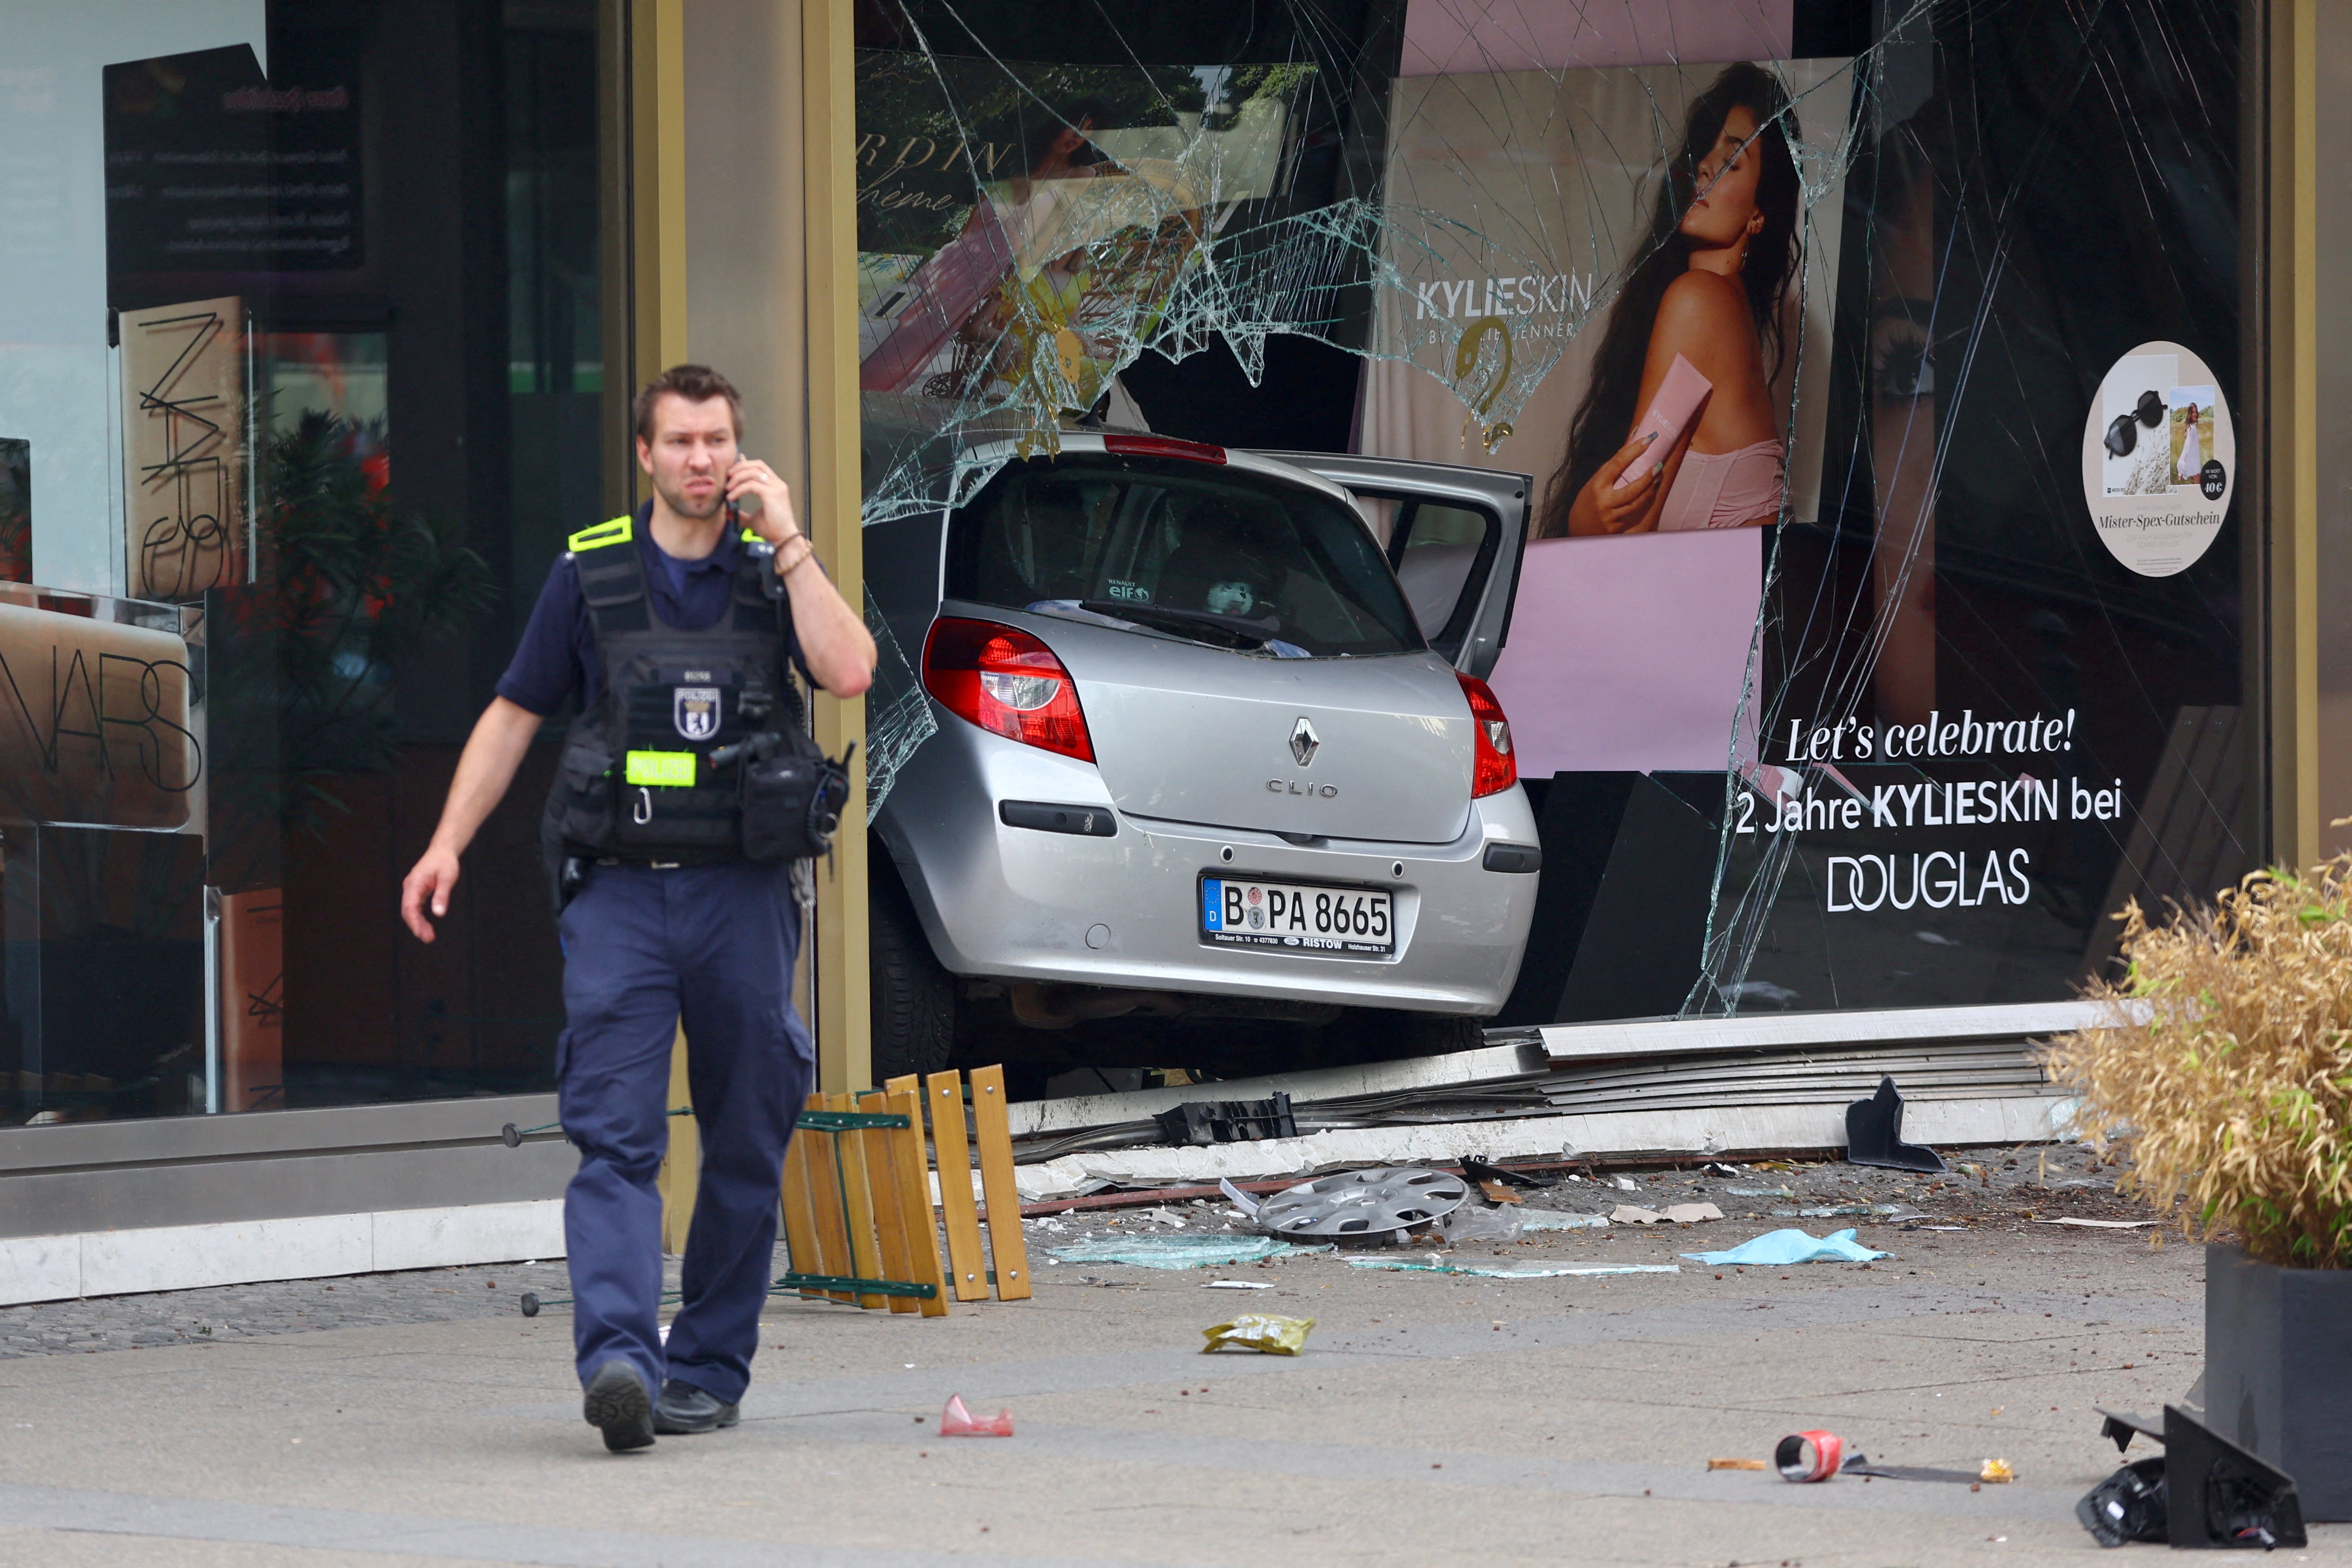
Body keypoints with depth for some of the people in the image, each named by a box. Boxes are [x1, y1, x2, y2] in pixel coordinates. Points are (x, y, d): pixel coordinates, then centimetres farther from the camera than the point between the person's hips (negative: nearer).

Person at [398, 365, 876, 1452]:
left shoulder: (773, 570, 6)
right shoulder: (591, 571, 5)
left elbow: (849, 673, -12)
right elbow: (515, 714, 10)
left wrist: (788, 543, -11)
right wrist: (448, 844, 1)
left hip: (742, 893, 1)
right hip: (619, 892, -1)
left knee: (746, 1145, 6)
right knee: (613, 1138, -14)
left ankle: (710, 1366, 17)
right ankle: (618, 1361, -25)